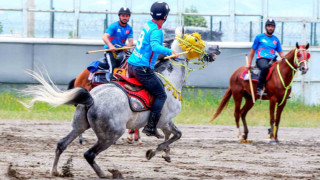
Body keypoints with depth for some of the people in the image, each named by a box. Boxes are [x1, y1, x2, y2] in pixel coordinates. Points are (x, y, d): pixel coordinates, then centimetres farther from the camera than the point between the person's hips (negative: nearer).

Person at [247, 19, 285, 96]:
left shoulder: (276, 39, 18)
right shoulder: (259, 37, 7)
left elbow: (281, 52, 17)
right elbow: (252, 51, 10)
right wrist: (249, 64, 4)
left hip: (272, 60, 5)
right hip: (261, 59, -5)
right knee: (265, 67, -40)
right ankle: (260, 88, -33)